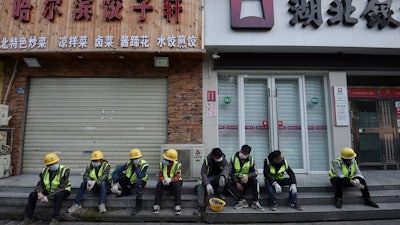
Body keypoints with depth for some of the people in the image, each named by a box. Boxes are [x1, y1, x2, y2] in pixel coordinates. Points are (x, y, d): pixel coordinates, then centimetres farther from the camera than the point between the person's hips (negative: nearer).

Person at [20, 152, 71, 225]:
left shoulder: (64, 170, -24)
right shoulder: (45, 171, -4)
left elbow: (61, 188, -27)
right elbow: (40, 184, -2)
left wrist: (48, 197, -31)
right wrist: (39, 193, -24)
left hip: (62, 190, -6)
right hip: (49, 190, 6)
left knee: (58, 196, -38)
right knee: (32, 195, -10)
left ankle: (55, 219, -29)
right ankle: (29, 218, 2)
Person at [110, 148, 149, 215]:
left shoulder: (144, 165, -20)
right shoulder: (129, 164, -11)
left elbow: (140, 176, -34)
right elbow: (116, 171, -13)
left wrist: (136, 167, -33)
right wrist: (114, 183, -23)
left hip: (140, 182, -4)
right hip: (129, 181, 4)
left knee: (138, 182, -41)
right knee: (118, 174, -14)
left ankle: (138, 206, -30)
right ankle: (126, 191, 6)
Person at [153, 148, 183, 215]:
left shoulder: (178, 165, -15)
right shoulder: (162, 164, -6)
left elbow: (177, 178, -22)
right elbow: (160, 176, -5)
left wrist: (170, 180, -43)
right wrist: (163, 180, -30)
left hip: (174, 182, -2)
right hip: (165, 183, 3)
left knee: (177, 185, -35)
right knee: (159, 184, -28)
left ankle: (178, 206, -31)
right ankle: (156, 205, -25)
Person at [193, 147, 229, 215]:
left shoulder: (223, 159, -9)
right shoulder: (207, 159, -15)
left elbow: (226, 167, -27)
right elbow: (203, 173, -21)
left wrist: (222, 176, -50)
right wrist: (207, 184, -38)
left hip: (219, 177, 1)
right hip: (209, 178, -1)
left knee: (225, 176, -33)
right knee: (200, 183, -30)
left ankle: (219, 193, -16)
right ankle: (200, 205, -29)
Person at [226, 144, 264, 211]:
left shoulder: (251, 160, -2)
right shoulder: (233, 158, -6)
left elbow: (254, 172, -7)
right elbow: (231, 172, -8)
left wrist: (247, 176, -30)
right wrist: (237, 183, -21)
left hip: (246, 181, 0)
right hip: (236, 180, 0)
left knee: (254, 180, -29)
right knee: (228, 183, -30)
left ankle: (255, 202, -22)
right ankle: (242, 201, -28)